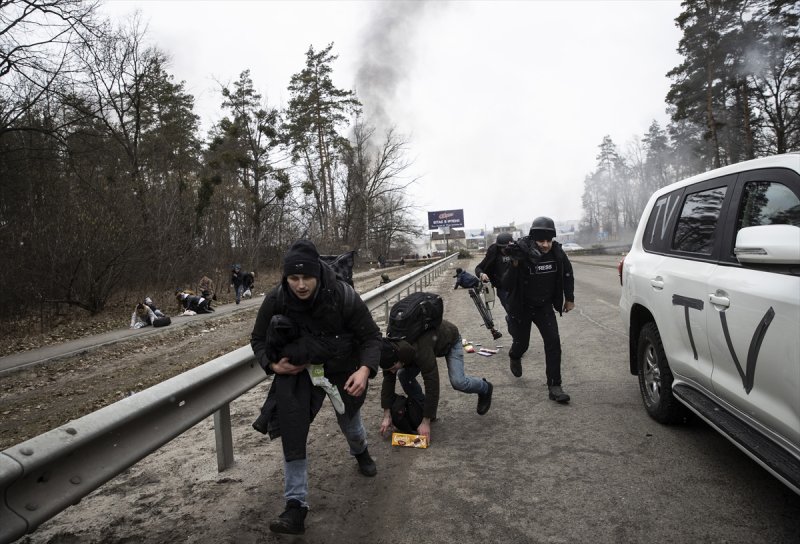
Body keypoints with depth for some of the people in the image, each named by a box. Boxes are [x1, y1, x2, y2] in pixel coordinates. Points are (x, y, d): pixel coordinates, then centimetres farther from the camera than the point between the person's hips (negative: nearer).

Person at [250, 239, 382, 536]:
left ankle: (361, 452, 59)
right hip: (297, 371, 1)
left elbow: (371, 336, -17)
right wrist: (273, 364, -22)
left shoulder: (344, 296, -27)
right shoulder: (276, 300, -21)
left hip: (342, 370, 0)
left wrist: (365, 369, -34)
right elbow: (258, 339, -4)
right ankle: (296, 506, -2)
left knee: (349, 422, 21)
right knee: (292, 432, -14)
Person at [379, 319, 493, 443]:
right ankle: (423, 408, 6)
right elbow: (388, 381, -18)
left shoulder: (421, 351, -47)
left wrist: (426, 422, -39)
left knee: (458, 381, -20)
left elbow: (432, 384, -44)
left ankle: (485, 388, 14)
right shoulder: (391, 351, -27)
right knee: (403, 375, -13)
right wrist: (387, 416, -22)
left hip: (450, 339, -6)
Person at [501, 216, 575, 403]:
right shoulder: (522, 254, -25)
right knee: (522, 343, 11)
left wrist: (569, 298, 10)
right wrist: (515, 265, -40)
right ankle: (514, 357, 49)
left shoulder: (557, 253, -14)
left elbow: (567, 274, 8)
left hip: (544, 306, 3)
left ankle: (554, 386, -4)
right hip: (521, 307, -2)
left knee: (553, 342, -11)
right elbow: (505, 285, -26)